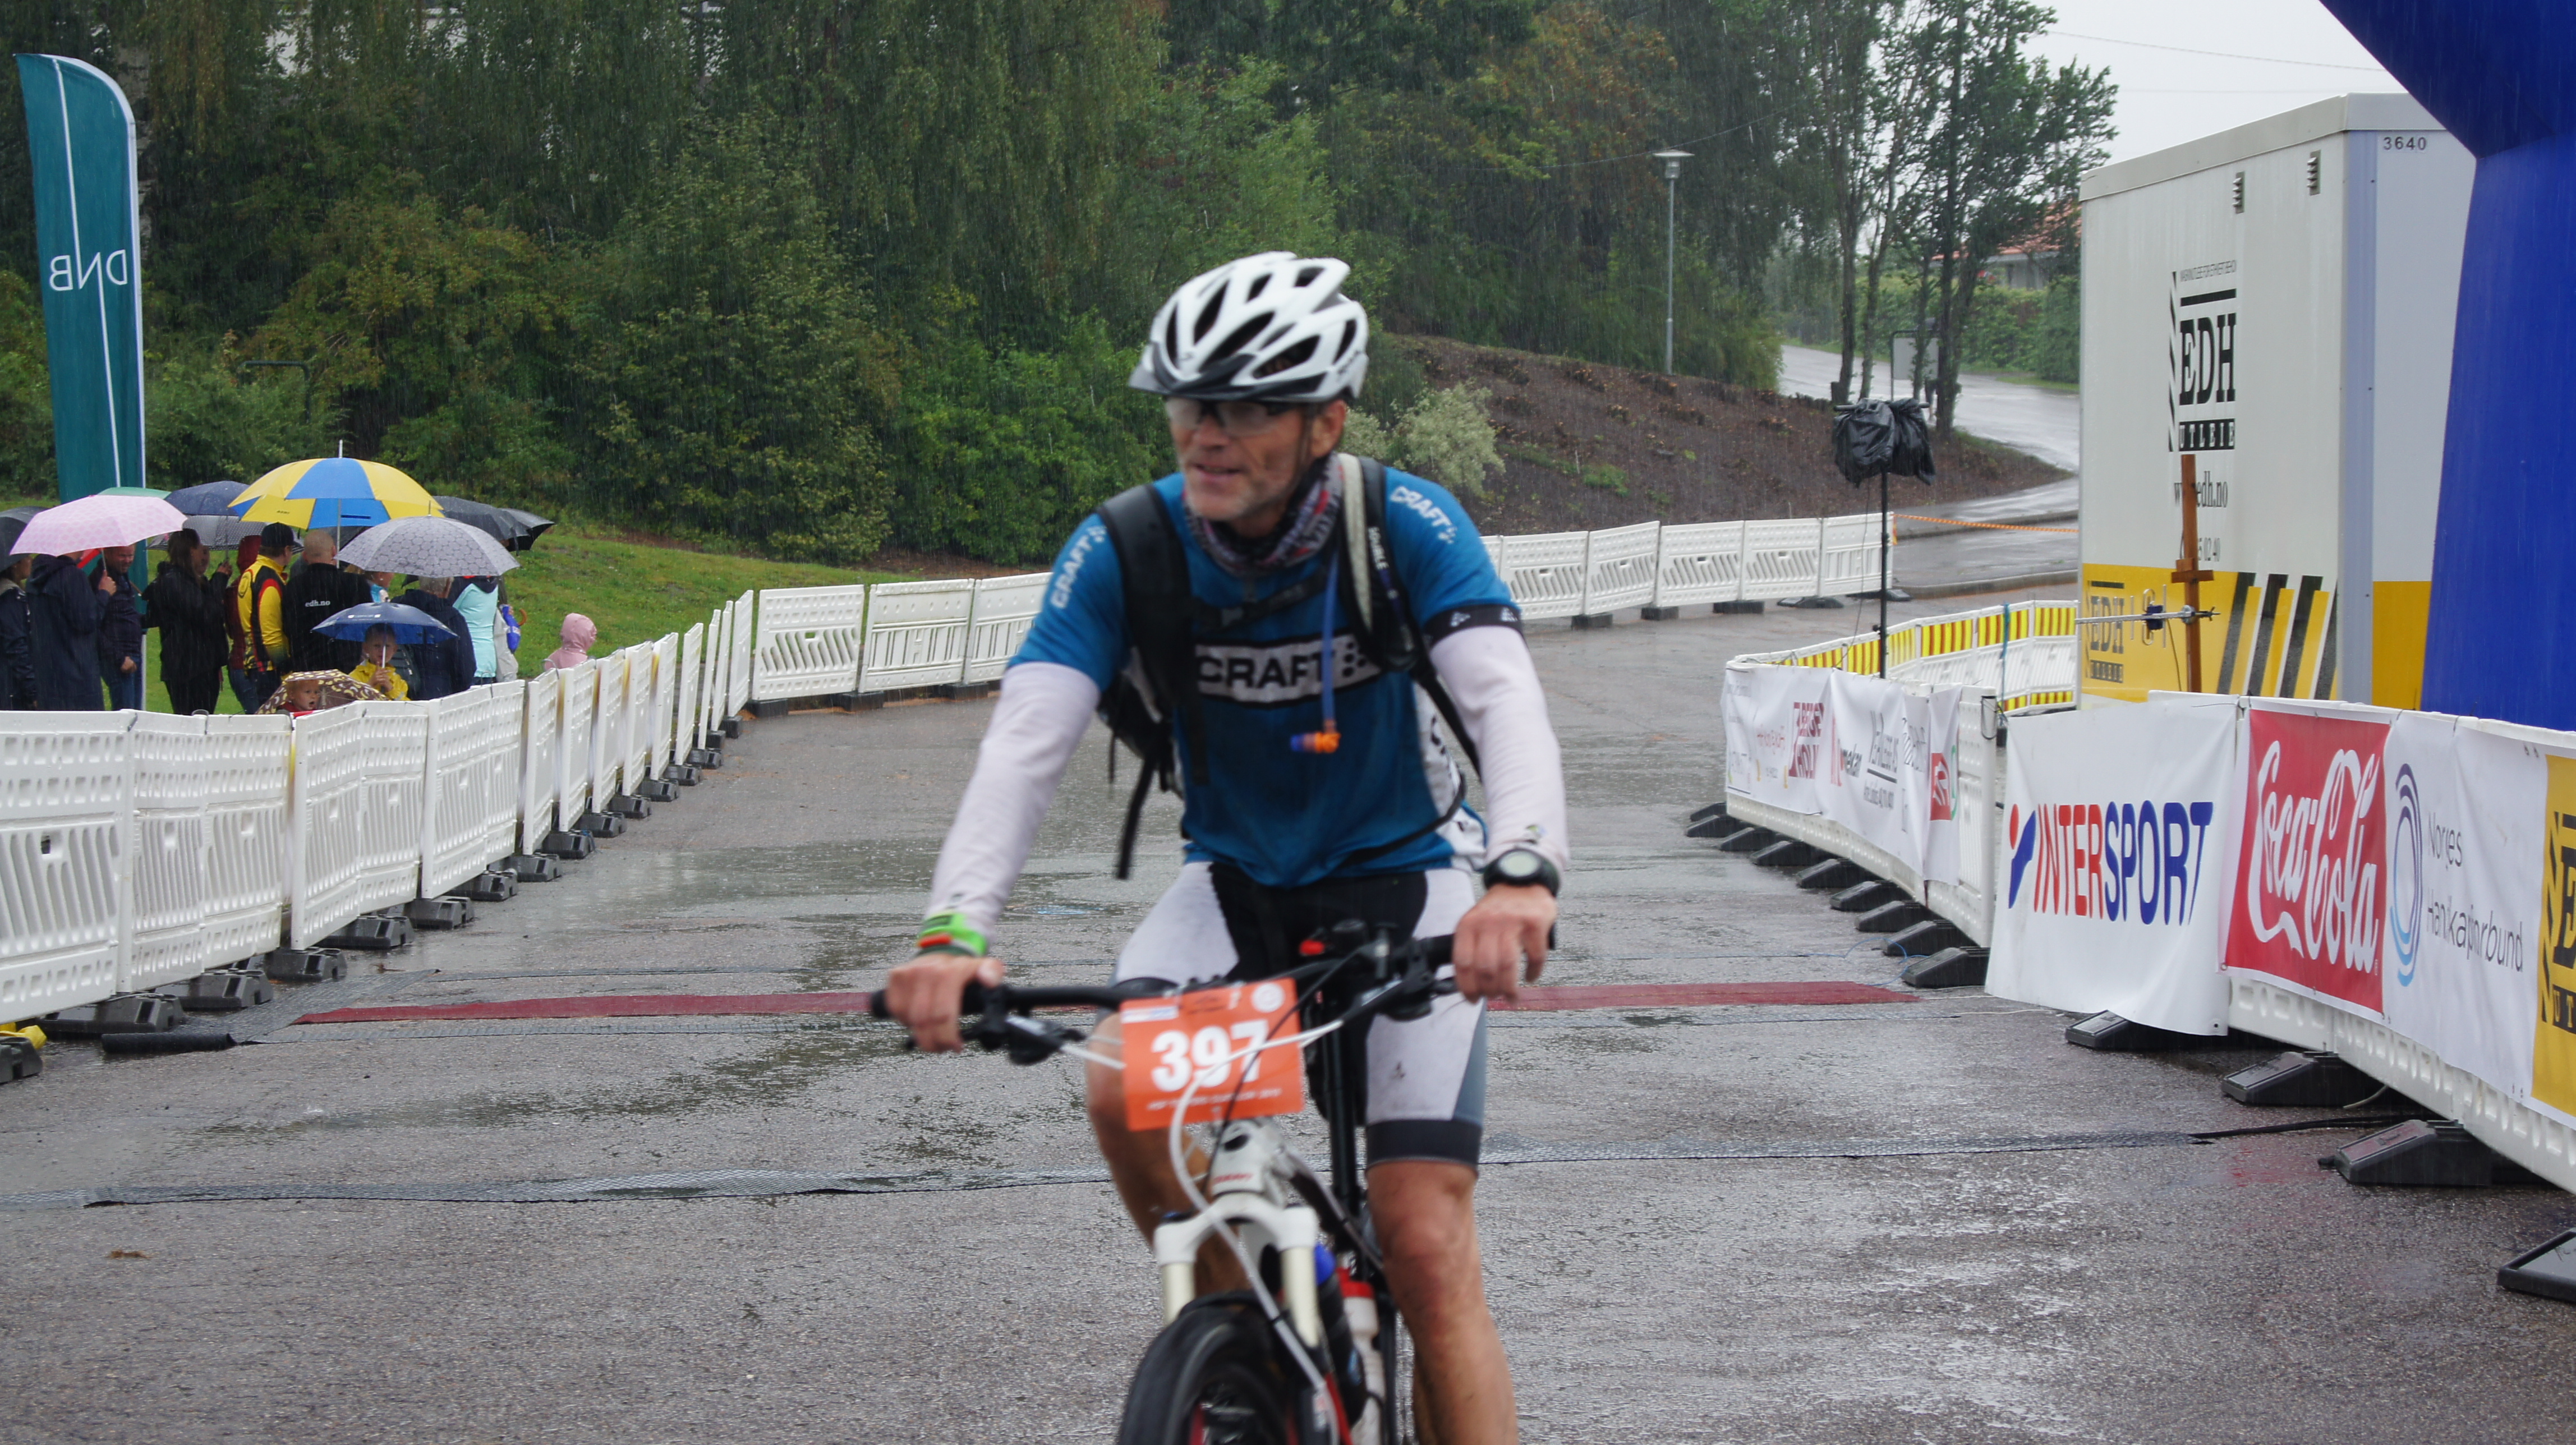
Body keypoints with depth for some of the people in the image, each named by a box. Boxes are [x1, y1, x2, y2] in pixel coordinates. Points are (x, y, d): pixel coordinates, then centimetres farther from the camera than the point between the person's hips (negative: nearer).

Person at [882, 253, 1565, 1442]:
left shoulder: (1406, 528, -21)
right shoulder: (1127, 550, -17)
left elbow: (1506, 701, -34)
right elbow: (1026, 741, -27)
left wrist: (1522, 873, -55)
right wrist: (954, 927, -44)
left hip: (1404, 877, -2)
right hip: (1237, 881, 2)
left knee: (1427, 1249, -13)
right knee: (1123, 1089, -28)